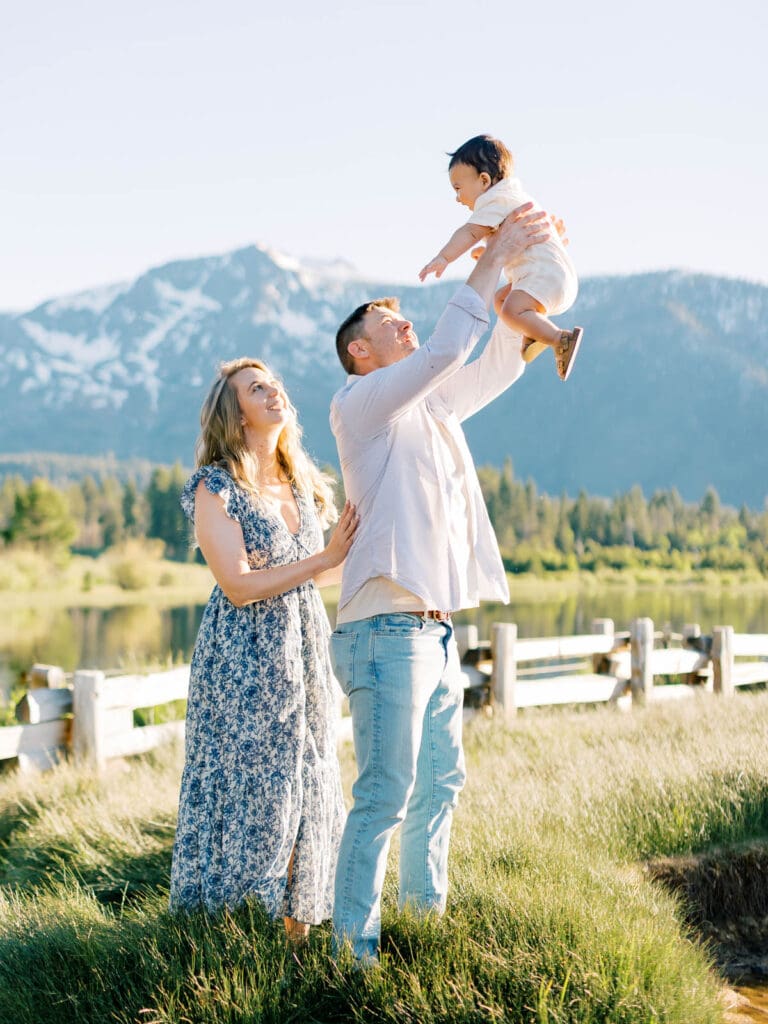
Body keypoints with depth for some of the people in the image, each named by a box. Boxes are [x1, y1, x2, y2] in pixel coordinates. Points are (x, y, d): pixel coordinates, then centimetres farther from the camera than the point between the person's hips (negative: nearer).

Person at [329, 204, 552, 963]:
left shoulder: (432, 406, 18)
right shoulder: (359, 403, -6)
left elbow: (501, 364, 20)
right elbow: (443, 352, -19)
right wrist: (490, 262, -17)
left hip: (434, 632, 9)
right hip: (386, 632, -9)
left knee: (440, 784, 17)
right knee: (384, 797, -8)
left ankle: (427, 912, 29)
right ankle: (354, 944, -2)